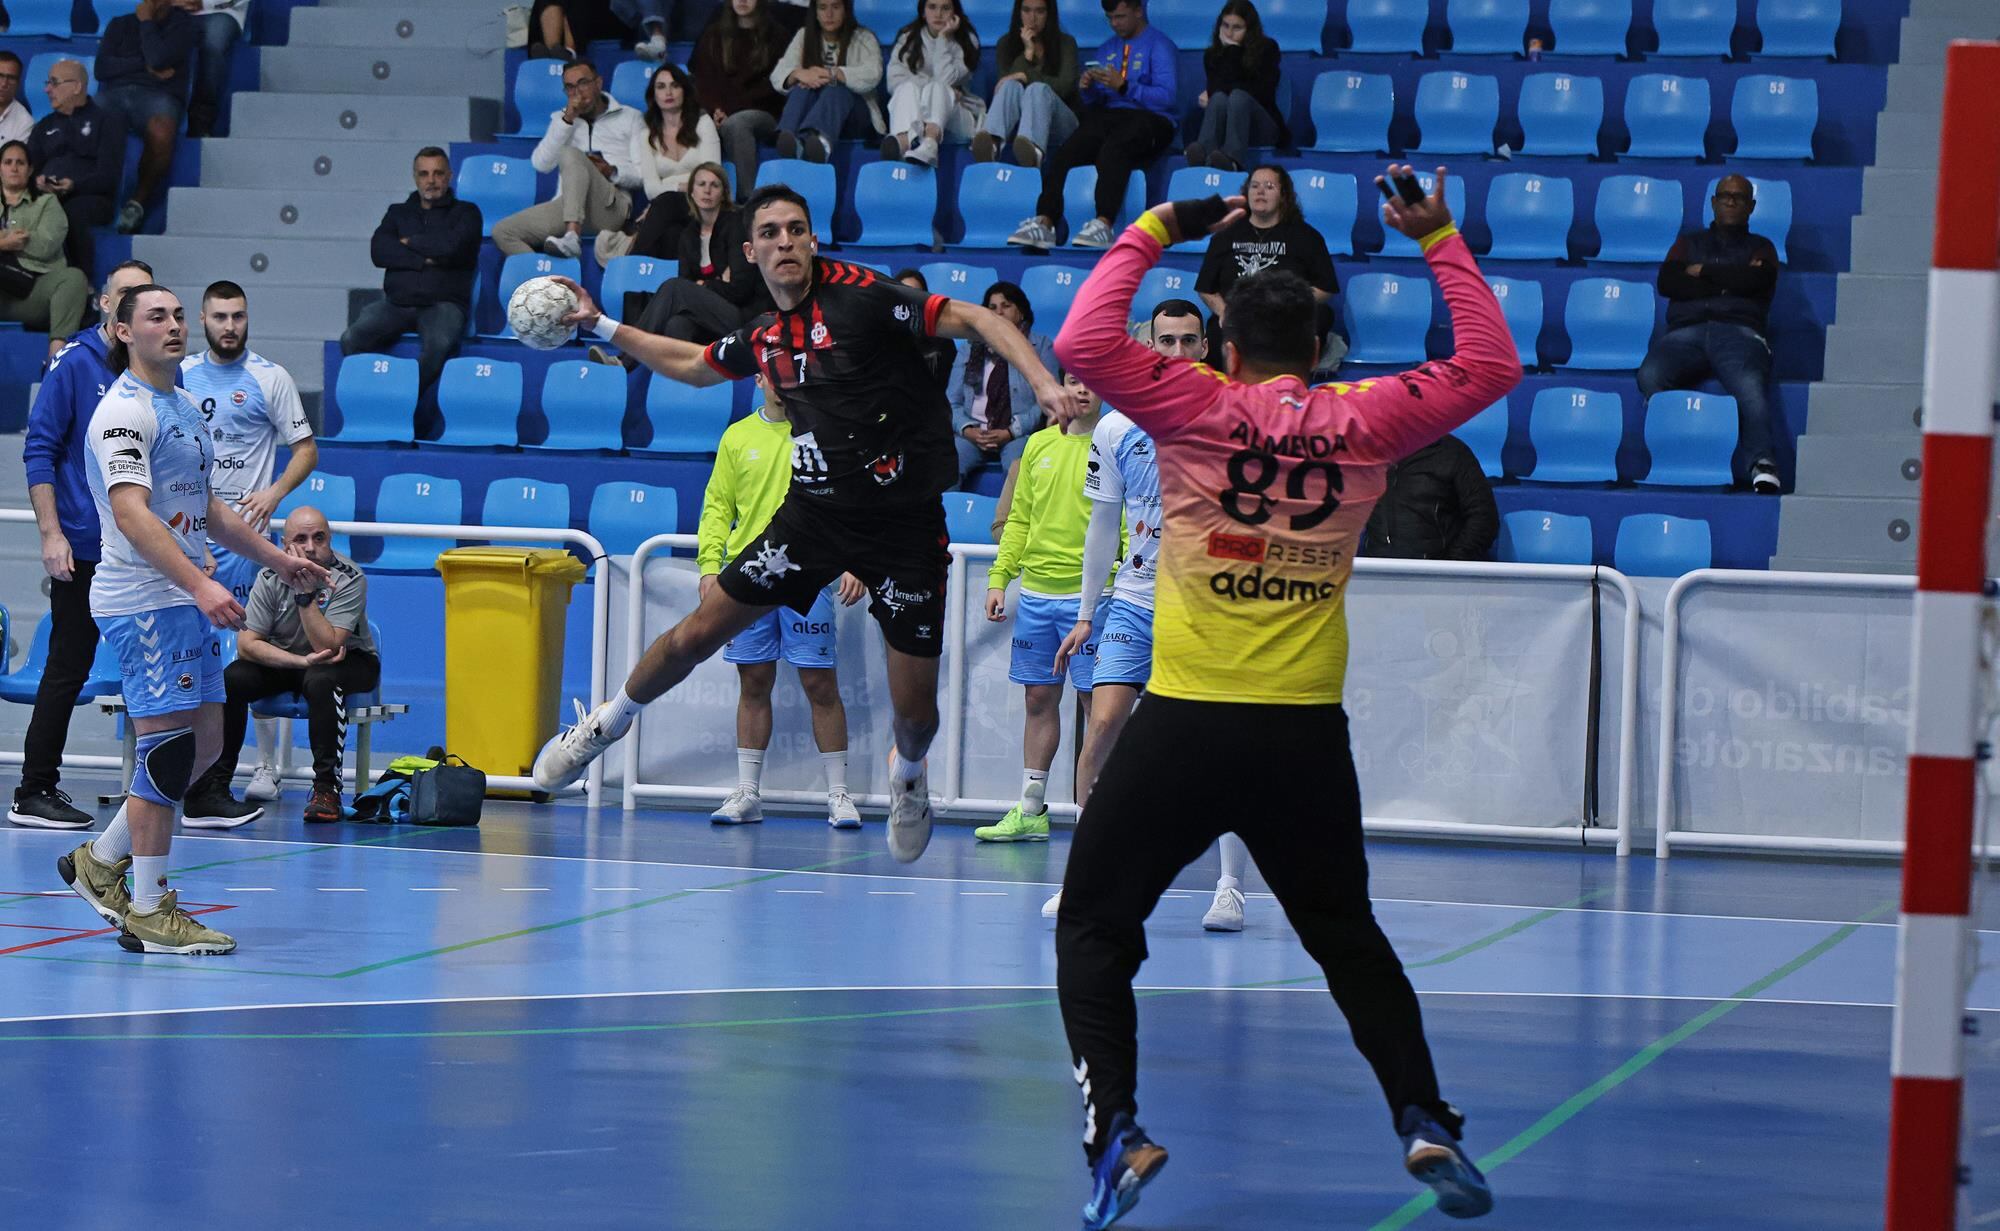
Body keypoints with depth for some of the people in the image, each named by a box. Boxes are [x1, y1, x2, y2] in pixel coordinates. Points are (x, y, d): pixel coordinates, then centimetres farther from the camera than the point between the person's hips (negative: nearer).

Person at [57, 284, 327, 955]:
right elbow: (132, 515, -25)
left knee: (203, 743, 11)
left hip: (186, 599, 10)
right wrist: (200, 584, -35)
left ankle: (98, 861, 24)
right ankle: (148, 912, -3)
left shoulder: (184, 406, 17)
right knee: (168, 745, -9)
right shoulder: (125, 411, -14)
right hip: (144, 601, -10)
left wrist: (275, 558, 31)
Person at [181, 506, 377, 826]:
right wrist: (302, 661, -29)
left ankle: (326, 788, -31)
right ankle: (211, 785, -22)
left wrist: (305, 593, -36)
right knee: (230, 678, -25)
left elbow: (327, 647, -31)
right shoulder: (270, 578, -13)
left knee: (320, 680, -38)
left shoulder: (349, 578, -22)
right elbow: (247, 644, -18)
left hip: (349, 659, -3)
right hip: (284, 659, 3)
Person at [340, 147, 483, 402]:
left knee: (439, 344, -38)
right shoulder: (398, 212, 23)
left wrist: (410, 242, 5)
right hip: (397, 302, 3)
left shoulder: (466, 213, 12)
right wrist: (424, 260, -6)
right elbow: (379, 251, 4)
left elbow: (451, 246, -9)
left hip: (443, 303, -3)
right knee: (352, 339, -27)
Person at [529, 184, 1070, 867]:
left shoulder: (859, 296, -13)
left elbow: (975, 319, -17)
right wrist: (600, 325, 28)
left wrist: (1042, 381, -30)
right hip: (815, 510, 4)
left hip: (905, 522, -4)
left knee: (914, 708, -1)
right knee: (699, 632, 3)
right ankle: (609, 721, 28)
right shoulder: (763, 336, 6)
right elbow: (692, 364, 28)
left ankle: (907, 773, 35)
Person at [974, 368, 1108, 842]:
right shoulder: (1039, 445, 12)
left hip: (1089, 594, -5)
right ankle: (1030, 812, 16)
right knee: (1039, 699, 10)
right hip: (1035, 592, 5)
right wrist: (999, 577, 11)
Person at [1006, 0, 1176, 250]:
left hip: (1149, 119, -6)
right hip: (1108, 116, 6)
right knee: (1064, 153, -23)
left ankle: (1103, 225, -47)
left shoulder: (1159, 45, 2)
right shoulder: (1107, 48, 24)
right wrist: (1088, 87, -2)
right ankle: (1044, 223, -33)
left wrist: (1123, 86, -19)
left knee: (1112, 149, -38)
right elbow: (1093, 102, 20)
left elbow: (1166, 97, -11)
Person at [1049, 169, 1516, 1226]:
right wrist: (1440, 242, 19)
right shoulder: (1363, 421, 4)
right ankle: (1425, 1123, 10)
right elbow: (1490, 366, 15)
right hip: (1308, 733, 3)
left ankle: (1116, 1131, -11)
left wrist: (1155, 230, 1)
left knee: (1093, 927, 6)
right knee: (1347, 935, 21)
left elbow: (1081, 344, -9)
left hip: (1188, 720, -3)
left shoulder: (1200, 408, -4)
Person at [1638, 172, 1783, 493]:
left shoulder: (1760, 248, 26)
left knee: (1751, 388, -35)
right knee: (1650, 376, -32)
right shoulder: (1689, 243, 31)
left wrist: (1704, 272, 8)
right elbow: (1667, 282, 11)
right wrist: (1728, 283, 5)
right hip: (1685, 331, 2)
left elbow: (1756, 281, 2)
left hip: (1739, 331, -2)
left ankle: (1761, 464, -52)